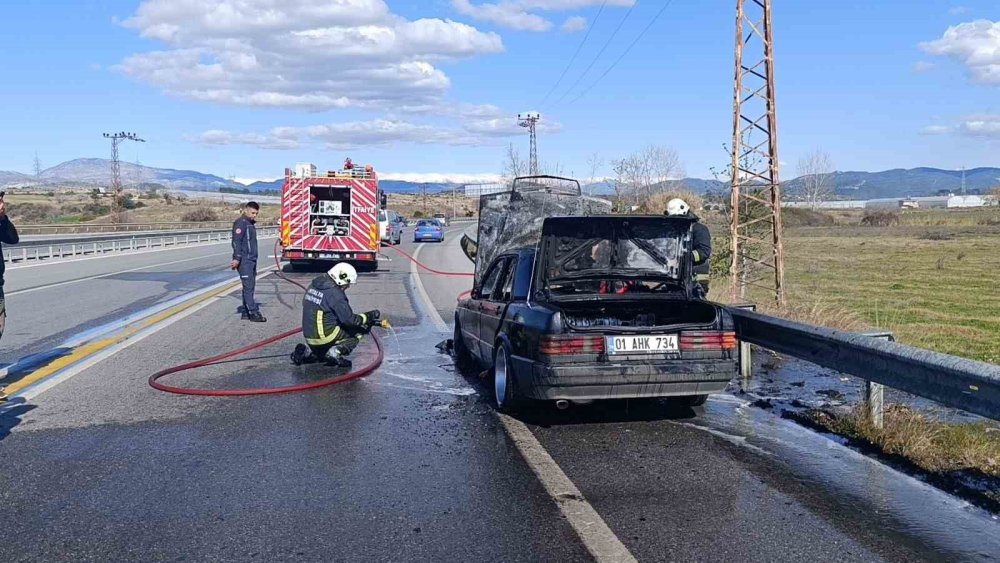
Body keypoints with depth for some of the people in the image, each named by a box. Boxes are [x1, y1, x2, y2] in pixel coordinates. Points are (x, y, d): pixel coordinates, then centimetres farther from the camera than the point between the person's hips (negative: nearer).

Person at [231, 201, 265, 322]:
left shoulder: (250, 224, 20)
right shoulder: (241, 223, -8)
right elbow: (236, 242, -17)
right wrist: (237, 258, -25)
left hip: (252, 260, 9)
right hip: (244, 261, -9)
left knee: (250, 287, 10)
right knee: (248, 287, -10)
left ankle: (246, 312, 15)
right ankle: (254, 313, -11)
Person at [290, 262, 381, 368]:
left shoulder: (313, 285, 8)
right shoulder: (335, 293, -17)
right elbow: (349, 319, -16)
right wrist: (368, 316, -3)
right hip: (324, 338, -8)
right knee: (359, 330, 4)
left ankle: (307, 352, 13)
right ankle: (335, 352, -8)